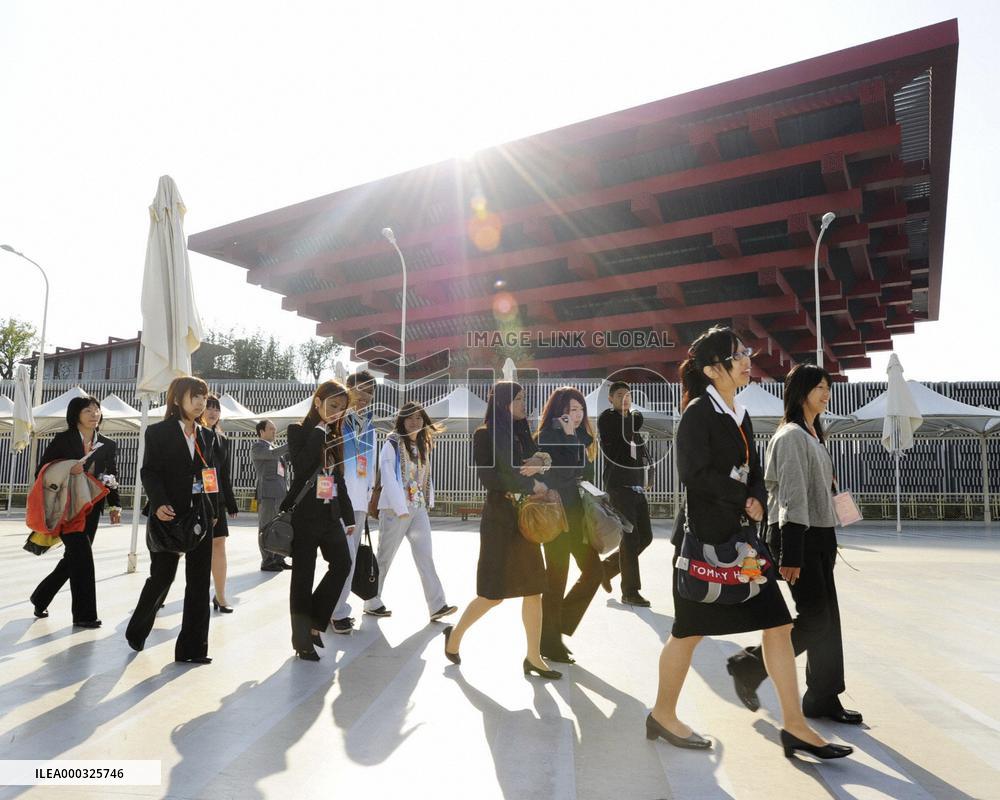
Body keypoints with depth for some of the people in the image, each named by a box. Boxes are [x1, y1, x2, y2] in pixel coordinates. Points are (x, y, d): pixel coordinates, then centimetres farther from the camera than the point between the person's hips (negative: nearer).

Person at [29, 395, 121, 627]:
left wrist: (115, 505, -1)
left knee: (74, 557, 11)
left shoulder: (108, 445, 6)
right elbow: (42, 472, -3)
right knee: (82, 555, -11)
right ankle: (84, 614, -1)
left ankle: (41, 597, 35)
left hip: (91, 510, 5)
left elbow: (112, 478, 9)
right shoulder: (63, 440, -4)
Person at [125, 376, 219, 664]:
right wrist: (159, 504, -21)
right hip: (169, 516, -4)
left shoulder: (207, 436, 13)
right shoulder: (158, 432, -1)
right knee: (161, 577, 4)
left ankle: (192, 648, 9)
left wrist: (214, 512, 9)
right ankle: (137, 631, 32)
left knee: (199, 582, 2)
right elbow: (148, 472, -6)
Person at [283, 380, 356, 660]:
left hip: (330, 513, 6)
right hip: (304, 513, -5)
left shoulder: (335, 437, 14)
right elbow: (301, 466, -21)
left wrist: (348, 516, 16)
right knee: (303, 577, 0)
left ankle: (315, 622, 11)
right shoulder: (299, 431, -3)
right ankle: (303, 640, 11)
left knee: (342, 564, -7)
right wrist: (319, 431, -15)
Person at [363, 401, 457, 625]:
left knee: (426, 557, -1)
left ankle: (437, 606, -4)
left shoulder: (423, 446, 14)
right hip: (395, 509, -6)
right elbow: (388, 478, -13)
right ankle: (372, 602, 21)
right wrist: (401, 509, -17)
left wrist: (428, 502, 9)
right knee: (384, 557, 5)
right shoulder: (392, 444, -7)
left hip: (419, 509, 6)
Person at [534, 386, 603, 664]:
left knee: (593, 569, 7)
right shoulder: (547, 437, -11)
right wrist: (570, 437, -21)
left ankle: (559, 626, 23)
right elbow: (565, 473, -22)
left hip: (575, 513, 8)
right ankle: (550, 642, 18)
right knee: (557, 577, 1)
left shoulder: (579, 436, 13)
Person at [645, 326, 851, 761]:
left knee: (778, 623, 5)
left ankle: (794, 725, 14)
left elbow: (754, 473, 13)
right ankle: (663, 715, 22)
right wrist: (744, 498, -10)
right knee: (689, 629, 4)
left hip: (739, 534, 8)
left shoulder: (741, 417, 13)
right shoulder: (697, 413, -11)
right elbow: (696, 474, -20)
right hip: (703, 535, -8)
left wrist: (756, 500, -8)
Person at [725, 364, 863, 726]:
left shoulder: (813, 435, 17)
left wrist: (828, 543, 20)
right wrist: (790, 555, -22)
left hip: (818, 536, 9)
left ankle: (823, 699, 18)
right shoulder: (792, 435, -12)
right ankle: (748, 665, 7)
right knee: (816, 617, -7)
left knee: (827, 619, 9)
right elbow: (792, 496, -19)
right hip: (797, 536, -9)